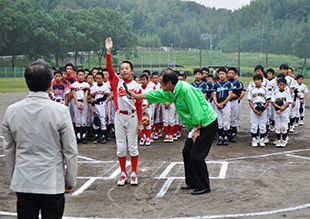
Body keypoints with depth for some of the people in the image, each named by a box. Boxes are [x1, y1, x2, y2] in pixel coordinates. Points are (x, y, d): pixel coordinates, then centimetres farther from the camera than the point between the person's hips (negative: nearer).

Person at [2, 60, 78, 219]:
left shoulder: (11, 111, -2)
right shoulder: (60, 111, -13)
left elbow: (8, 149, 8)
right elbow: (70, 150, -7)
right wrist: (71, 181, 5)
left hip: (22, 182, 3)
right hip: (52, 183, -3)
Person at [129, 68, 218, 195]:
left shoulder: (186, 90, -25)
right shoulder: (171, 92, 4)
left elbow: (197, 112, -25)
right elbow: (157, 94, 19)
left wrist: (197, 130, -17)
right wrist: (136, 96, 24)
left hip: (207, 124, -10)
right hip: (196, 125, 10)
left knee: (196, 155, -10)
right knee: (187, 152, 12)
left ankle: (204, 186, 1)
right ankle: (192, 182, 24)